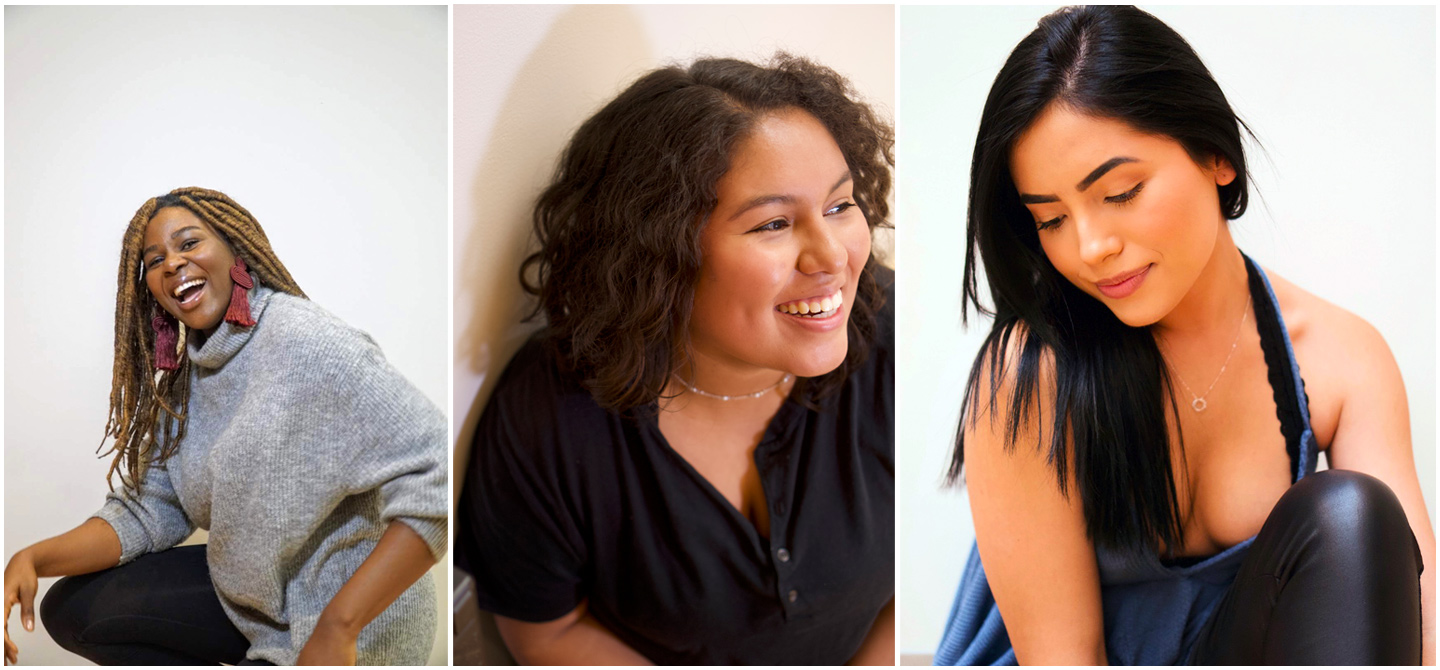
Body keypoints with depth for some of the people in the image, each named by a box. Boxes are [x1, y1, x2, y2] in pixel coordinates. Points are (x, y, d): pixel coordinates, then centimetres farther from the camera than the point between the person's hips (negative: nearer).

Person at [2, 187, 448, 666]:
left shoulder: (305, 342, -24)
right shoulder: (180, 380, 6)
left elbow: (436, 483, -32)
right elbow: (147, 511, 5)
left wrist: (337, 628, -32)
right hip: (248, 597, 8)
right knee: (71, 609, 7)